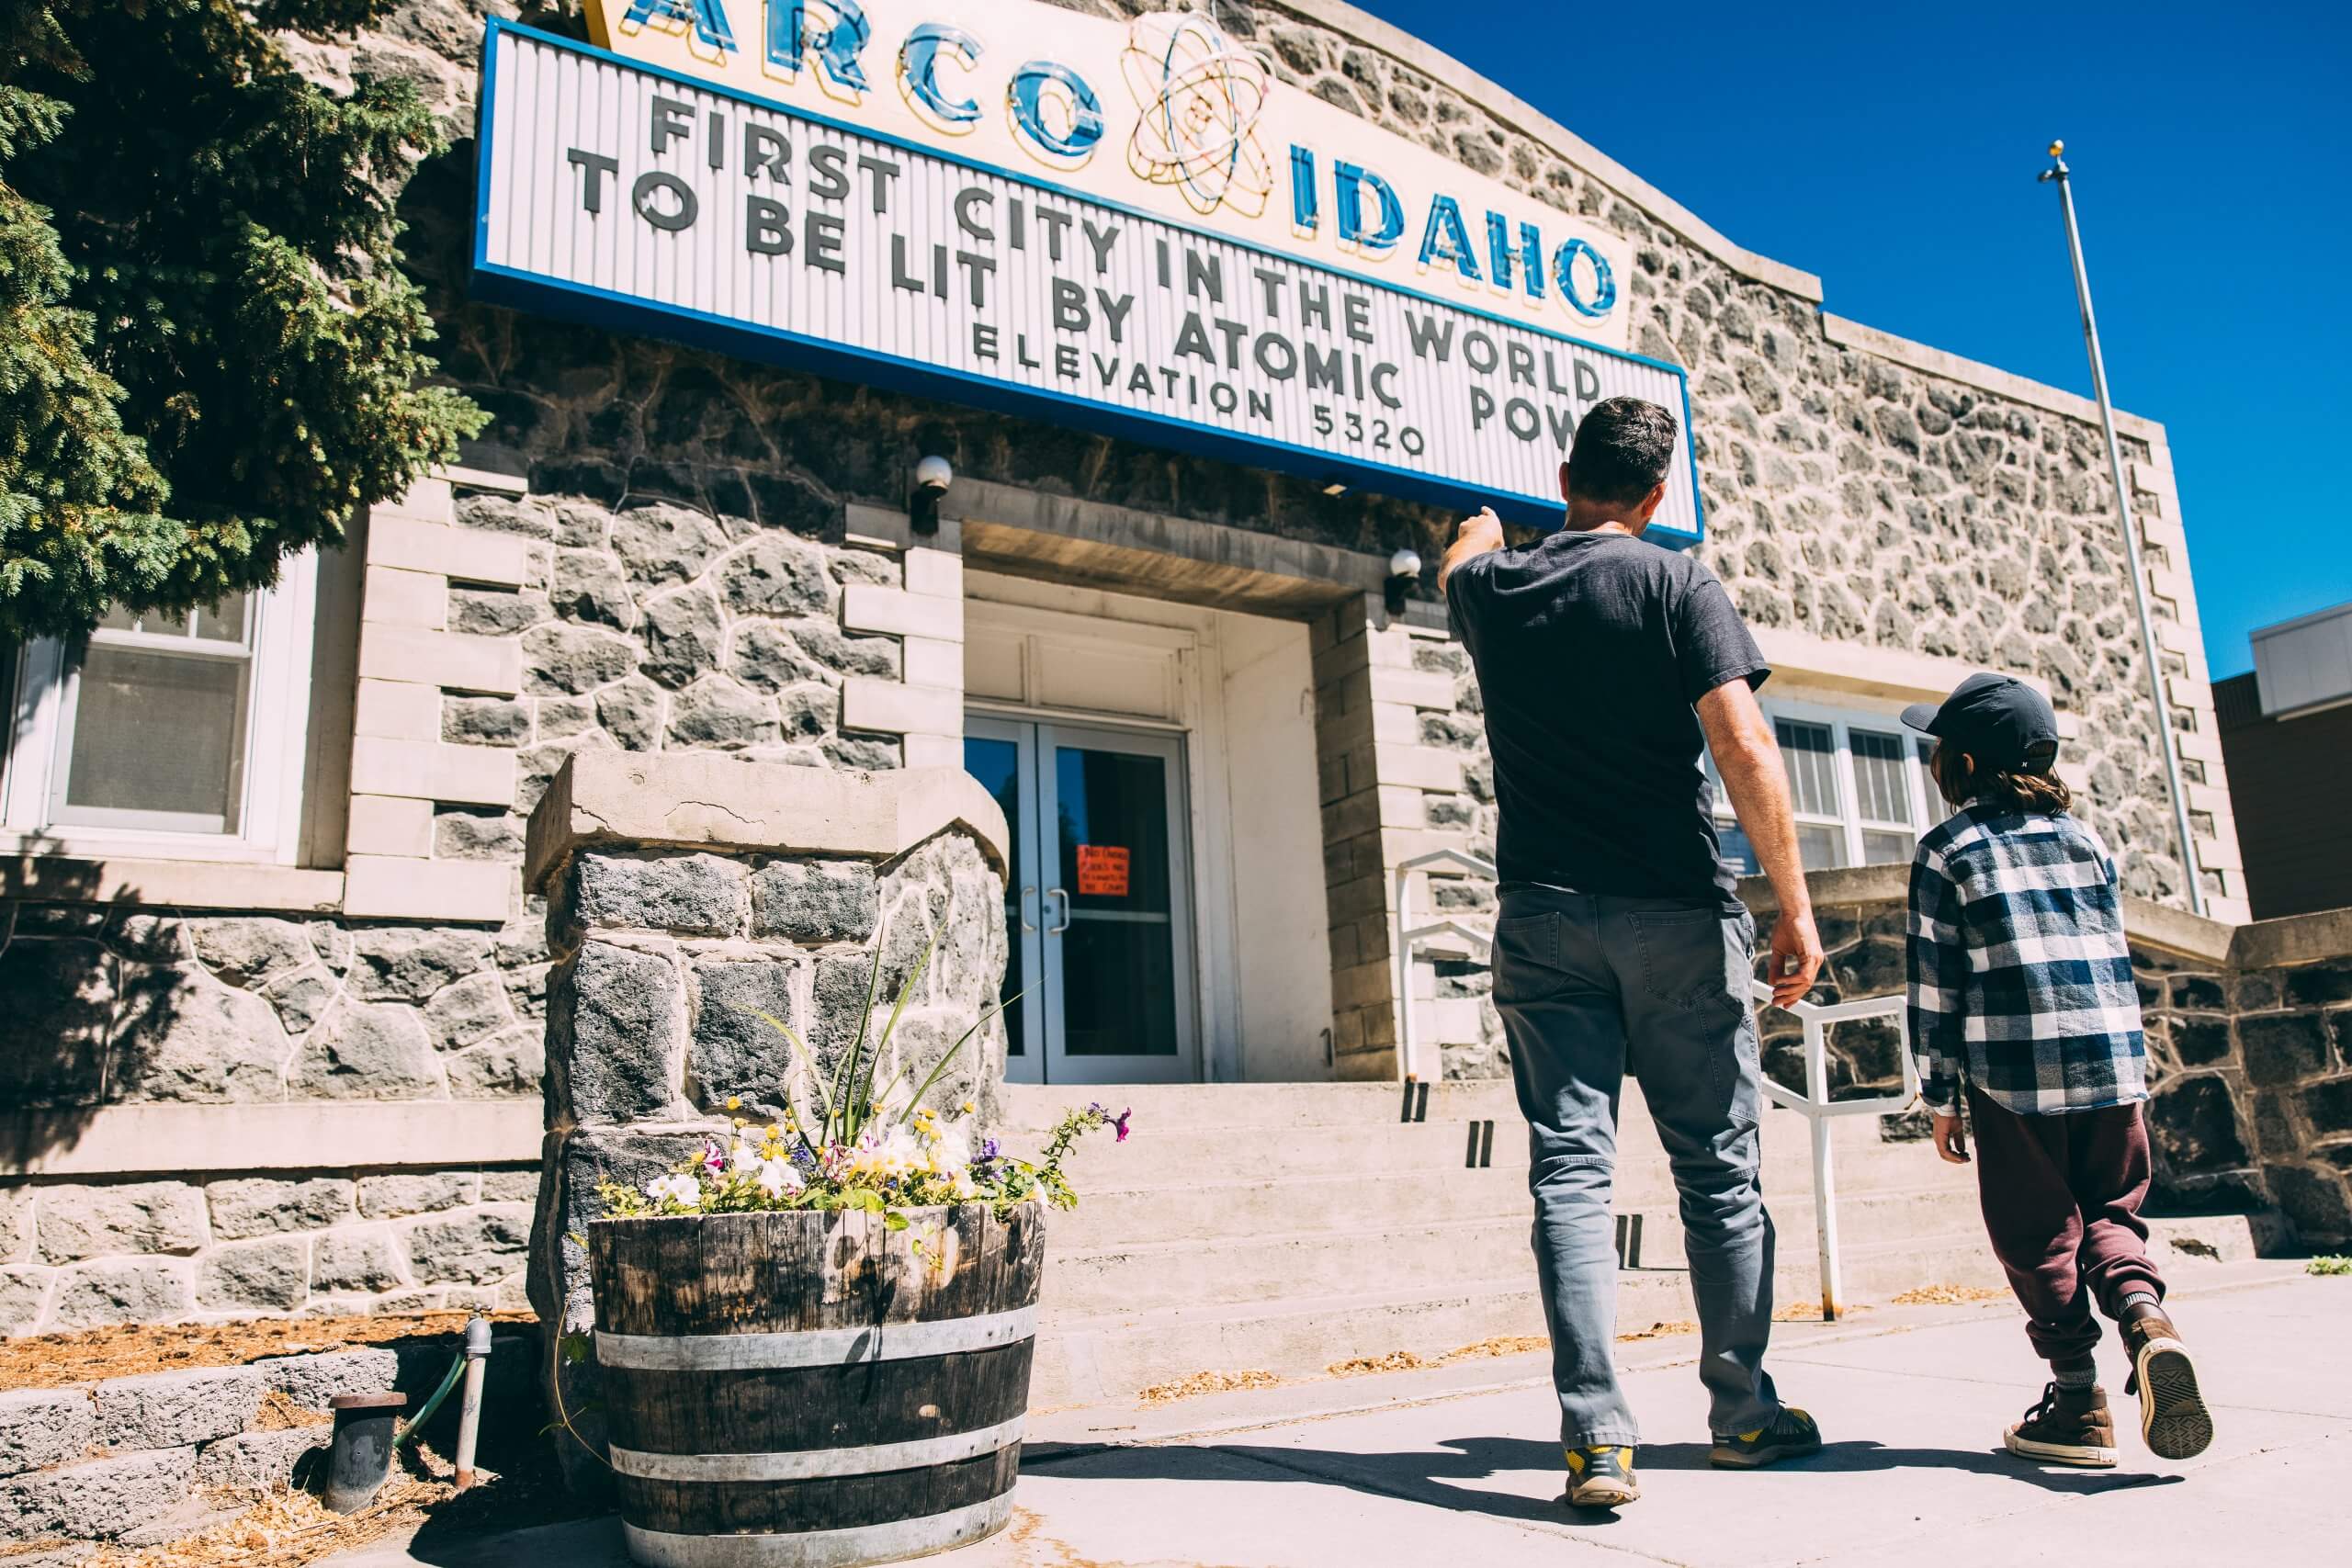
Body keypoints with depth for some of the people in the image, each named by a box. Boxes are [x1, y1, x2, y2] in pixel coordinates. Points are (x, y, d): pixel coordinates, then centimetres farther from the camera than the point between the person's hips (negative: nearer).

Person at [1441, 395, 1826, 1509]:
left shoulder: (1495, 590, 8)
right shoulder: (1678, 586, -2)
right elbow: (1747, 754, -11)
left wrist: (1483, 531, 57)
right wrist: (1794, 906, -6)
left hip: (1545, 919, 2)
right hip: (1676, 915, -2)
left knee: (1570, 1169, 1)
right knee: (1719, 1170, 10)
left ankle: (1596, 1435, -5)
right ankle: (1744, 1412, 23)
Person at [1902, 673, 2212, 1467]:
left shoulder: (1946, 850, -1)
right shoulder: (2082, 836, 13)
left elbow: (1935, 984, -3)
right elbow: (2115, 956, 15)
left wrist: (1941, 1098, 2)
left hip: (2014, 1073, -4)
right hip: (2111, 1060, 4)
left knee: (2038, 1233, 5)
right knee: (2108, 1211, 16)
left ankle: (2078, 1401, 6)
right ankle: (2146, 1318, -10)